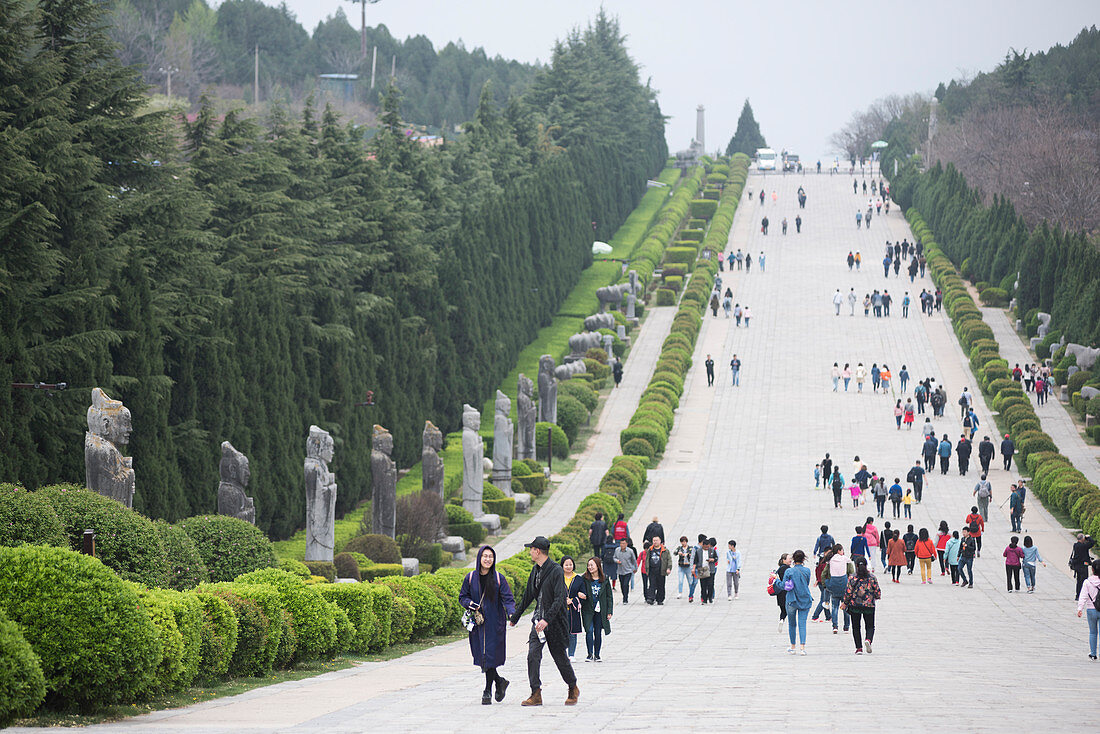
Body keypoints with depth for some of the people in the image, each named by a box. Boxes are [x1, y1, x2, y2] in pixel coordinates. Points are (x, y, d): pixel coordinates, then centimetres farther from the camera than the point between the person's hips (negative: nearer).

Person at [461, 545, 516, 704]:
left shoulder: (499, 578, -3)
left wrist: (512, 613, -24)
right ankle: (499, 682, 26)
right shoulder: (470, 578, 3)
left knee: (490, 656, -8)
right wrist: (469, 603, -11)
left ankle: (488, 691, 3)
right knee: (481, 656, 3)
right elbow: (462, 596, 11)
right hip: (477, 623, 2)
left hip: (495, 624, -2)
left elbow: (508, 599, -6)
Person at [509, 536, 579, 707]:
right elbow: (528, 597, 22)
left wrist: (546, 620, -29)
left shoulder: (556, 571, -15)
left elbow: (559, 600, -21)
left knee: (560, 657, 5)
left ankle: (573, 689, 27)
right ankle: (536, 694, -9)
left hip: (555, 622, -6)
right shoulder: (535, 571, 10)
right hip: (539, 620, 6)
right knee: (533, 654, -9)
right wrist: (515, 616, 27)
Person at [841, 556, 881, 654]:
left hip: (855, 605, 0)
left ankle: (859, 648, 4)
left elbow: (848, 592, -7)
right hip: (869, 606, 0)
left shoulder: (852, 577, -6)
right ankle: (868, 639, -19)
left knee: (856, 627, 11)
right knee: (870, 626, 11)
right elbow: (878, 593, -2)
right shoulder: (872, 578, -3)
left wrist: (845, 603, 8)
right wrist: (873, 596, 21)